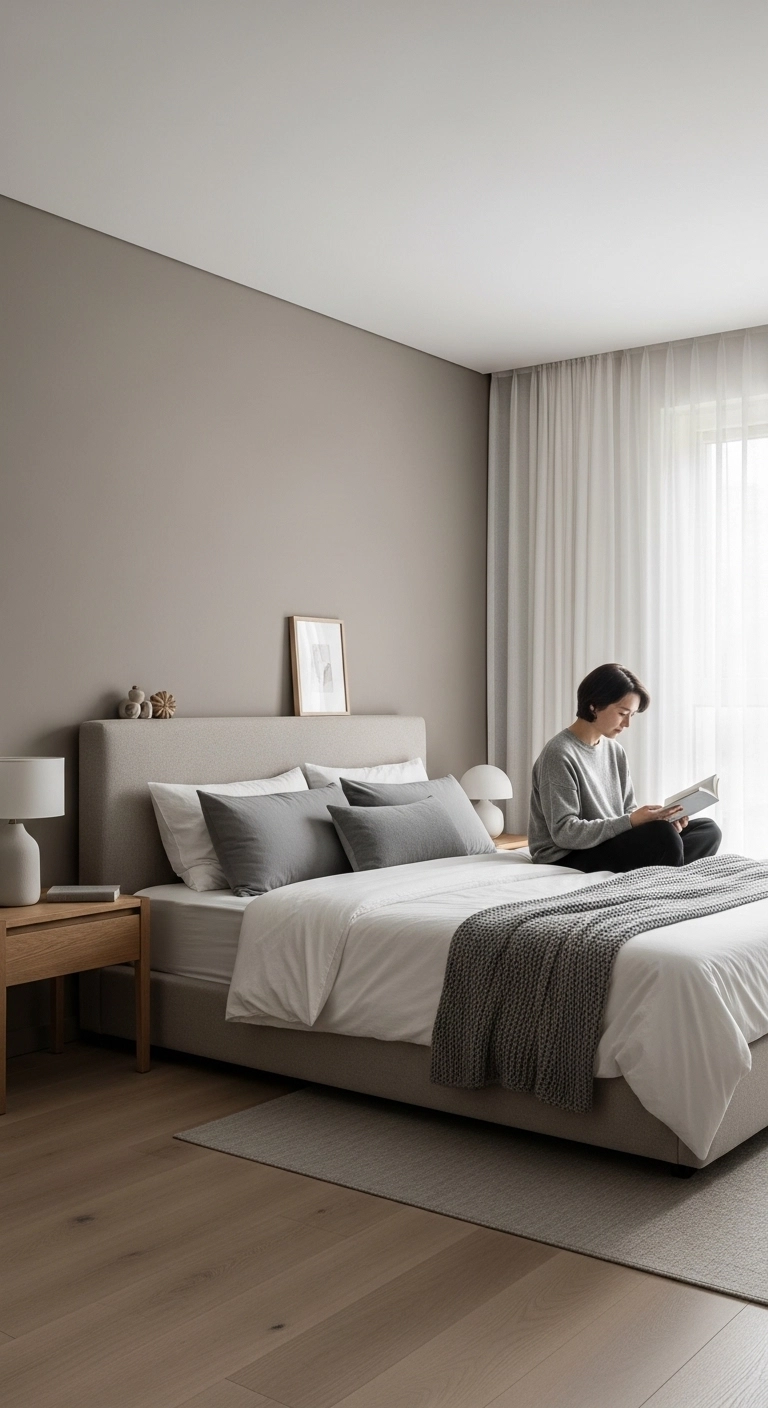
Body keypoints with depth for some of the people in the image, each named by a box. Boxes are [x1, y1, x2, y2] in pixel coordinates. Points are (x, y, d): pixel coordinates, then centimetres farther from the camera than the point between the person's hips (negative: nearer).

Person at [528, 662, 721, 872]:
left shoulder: (615, 751, 11)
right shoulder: (559, 754, -16)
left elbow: (628, 809, 12)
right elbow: (564, 833, -21)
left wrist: (660, 818, -10)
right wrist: (630, 822, -26)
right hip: (566, 858, -9)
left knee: (707, 829, -1)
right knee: (662, 835, -30)